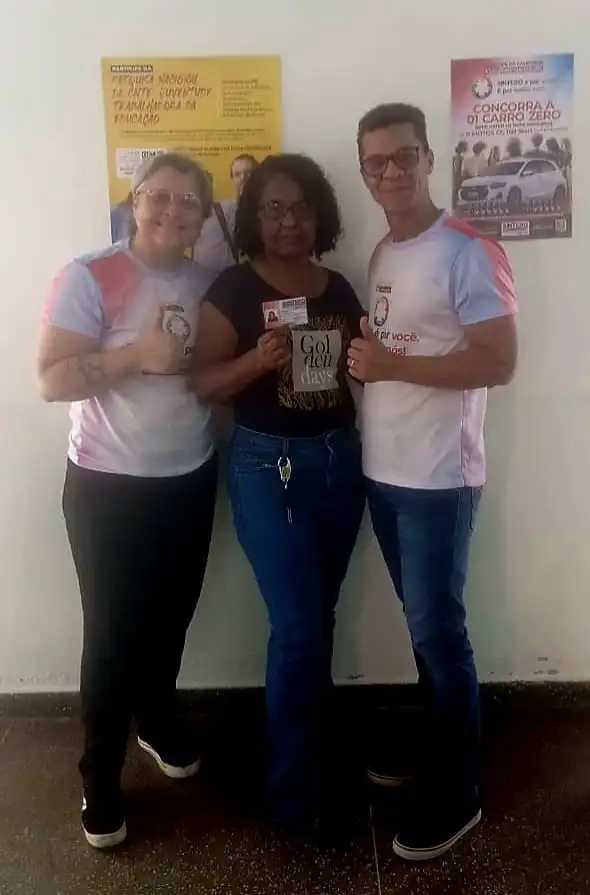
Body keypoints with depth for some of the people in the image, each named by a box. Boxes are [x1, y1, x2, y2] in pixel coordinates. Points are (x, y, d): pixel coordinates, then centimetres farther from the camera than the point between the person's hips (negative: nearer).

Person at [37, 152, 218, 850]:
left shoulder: (207, 283, 4)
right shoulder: (89, 277, -12)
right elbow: (51, 379, -18)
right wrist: (137, 354, -26)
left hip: (190, 479, 5)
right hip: (108, 486, -5)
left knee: (171, 618, 19)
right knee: (112, 632, 3)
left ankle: (157, 721, 46)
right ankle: (100, 780, 24)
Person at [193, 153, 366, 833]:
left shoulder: (338, 288, 9)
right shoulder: (233, 289, -6)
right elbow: (203, 383, -10)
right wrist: (258, 359, -25)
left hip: (340, 459, 5)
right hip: (268, 467, -5)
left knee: (321, 617, 16)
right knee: (296, 627, -4)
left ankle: (315, 741, 38)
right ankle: (293, 788, 16)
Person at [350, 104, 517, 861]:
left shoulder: (467, 252, -12)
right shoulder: (381, 254, 13)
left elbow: (499, 361, -19)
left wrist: (393, 366, -21)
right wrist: (362, 361, 4)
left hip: (438, 478, -7)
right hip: (382, 472, 8)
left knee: (438, 631, 2)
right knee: (422, 625, 19)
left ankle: (455, 796, 18)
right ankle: (430, 746, 37)